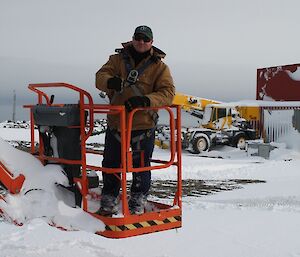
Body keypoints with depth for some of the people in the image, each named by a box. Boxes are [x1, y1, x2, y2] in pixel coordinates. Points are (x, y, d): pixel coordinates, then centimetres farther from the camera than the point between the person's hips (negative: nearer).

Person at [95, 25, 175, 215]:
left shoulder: (159, 67, -1)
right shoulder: (118, 59, 6)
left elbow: (167, 93, -12)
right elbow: (100, 76, -4)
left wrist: (145, 100, -29)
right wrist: (110, 81, -30)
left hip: (144, 123, -2)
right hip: (116, 121, 2)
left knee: (141, 165, 8)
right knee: (111, 163, 11)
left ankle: (138, 202, 26)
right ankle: (109, 201, 27)